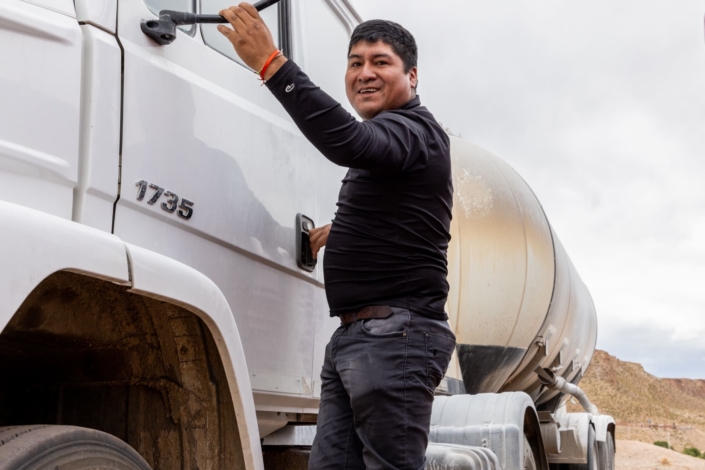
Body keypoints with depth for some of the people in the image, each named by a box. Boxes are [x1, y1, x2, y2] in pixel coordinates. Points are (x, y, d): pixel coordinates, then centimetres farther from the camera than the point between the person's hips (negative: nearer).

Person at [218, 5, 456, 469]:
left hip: (395, 336, -10)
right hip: (354, 335, 10)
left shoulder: (414, 129, -8)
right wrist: (342, 232, 28)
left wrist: (272, 63, -34)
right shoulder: (386, 135, 24)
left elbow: (348, 143, -32)